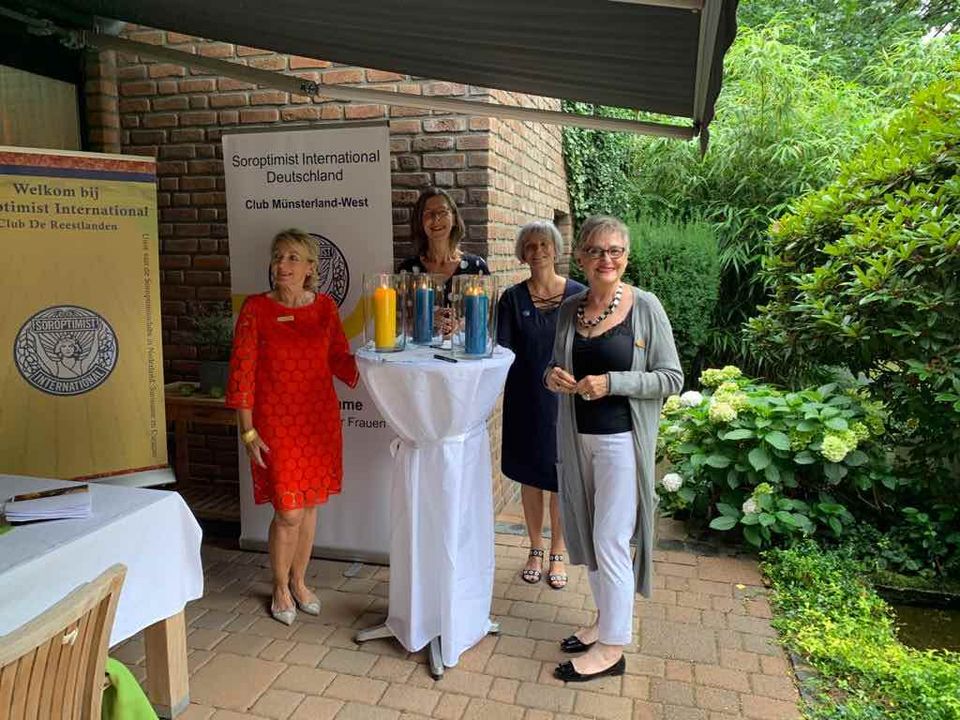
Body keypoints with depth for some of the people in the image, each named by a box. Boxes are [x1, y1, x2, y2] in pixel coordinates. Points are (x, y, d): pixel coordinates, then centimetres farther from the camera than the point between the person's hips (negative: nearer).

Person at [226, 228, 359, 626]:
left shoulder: (325, 307, 2)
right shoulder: (256, 308, -7)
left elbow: (340, 362, 4)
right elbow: (242, 371, -7)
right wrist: (247, 430, -10)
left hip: (320, 421, 3)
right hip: (276, 424, -3)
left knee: (309, 505, 13)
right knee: (289, 513, -1)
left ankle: (299, 581, 35)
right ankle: (280, 588, 25)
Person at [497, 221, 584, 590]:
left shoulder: (578, 295, -4)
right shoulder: (513, 298, -1)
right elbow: (502, 350, -7)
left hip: (565, 399, -1)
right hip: (525, 400, 1)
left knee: (562, 479, 7)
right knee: (530, 475, 13)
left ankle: (557, 554, 27)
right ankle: (535, 550, 32)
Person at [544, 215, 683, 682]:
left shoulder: (645, 307, -10)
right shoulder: (569, 309, 5)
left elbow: (672, 378, -9)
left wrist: (613, 383, -20)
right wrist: (553, 376, -7)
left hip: (621, 438, -6)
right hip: (577, 437, 6)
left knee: (611, 540, 0)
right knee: (586, 534, 16)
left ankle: (612, 647, 16)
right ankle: (605, 618, 36)